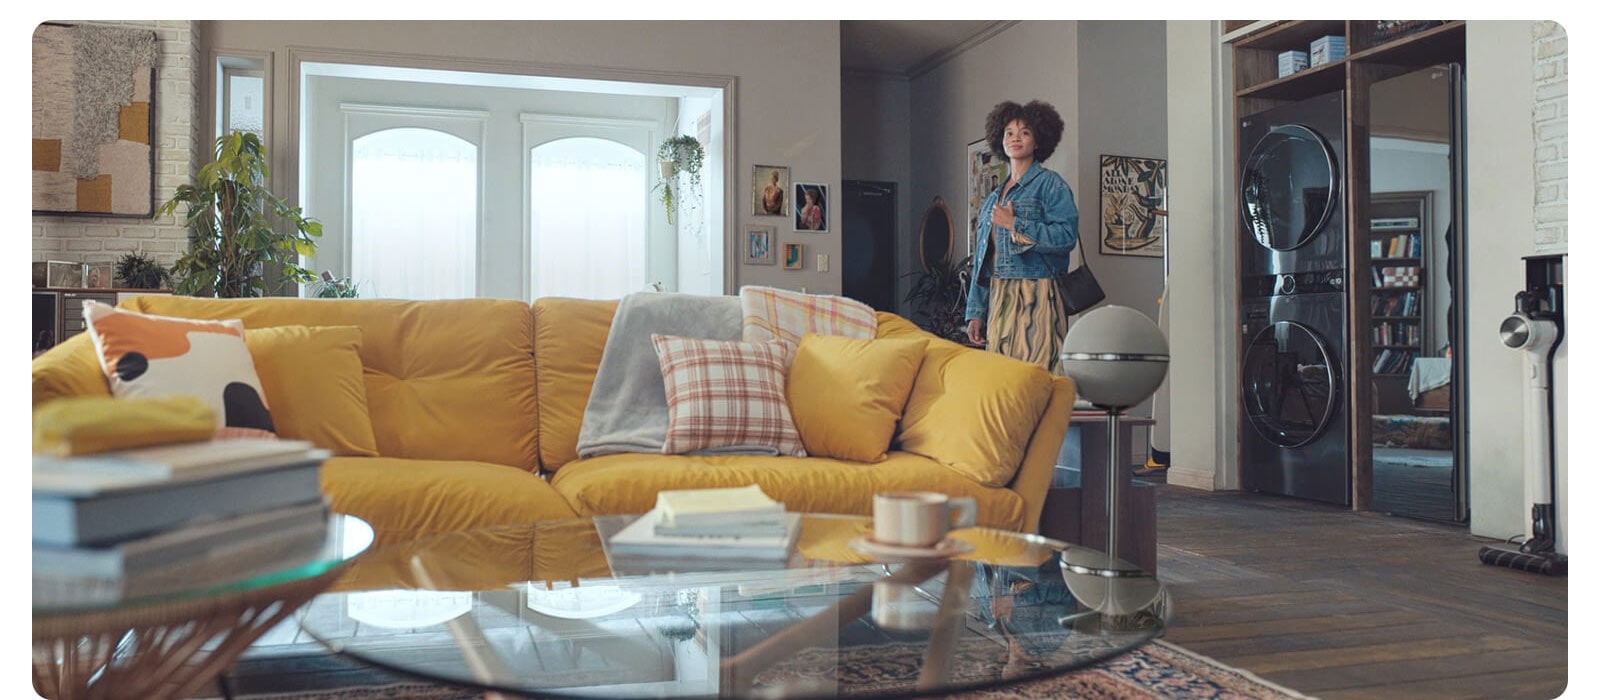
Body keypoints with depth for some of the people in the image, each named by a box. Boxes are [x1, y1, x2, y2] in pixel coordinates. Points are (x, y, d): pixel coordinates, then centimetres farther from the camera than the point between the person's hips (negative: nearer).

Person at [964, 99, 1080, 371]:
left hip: (1036, 298, -6)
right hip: (997, 301, 6)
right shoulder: (992, 198, 20)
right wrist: (975, 313, 14)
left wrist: (1015, 225, -11)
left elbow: (1066, 236, -13)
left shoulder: (1050, 184, 2)